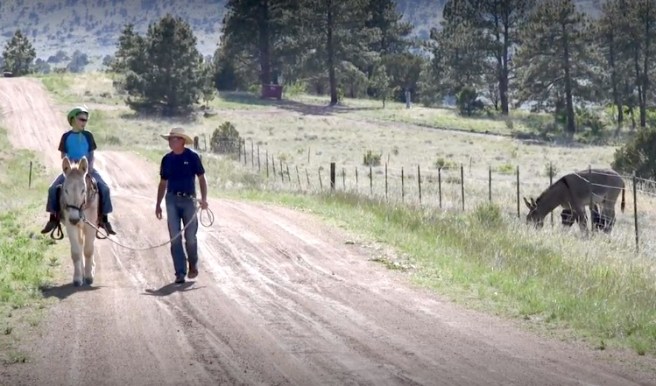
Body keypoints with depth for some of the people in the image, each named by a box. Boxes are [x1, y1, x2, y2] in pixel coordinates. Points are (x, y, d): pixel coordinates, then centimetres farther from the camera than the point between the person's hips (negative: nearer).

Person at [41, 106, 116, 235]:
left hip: (86, 169, 0)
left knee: (104, 188, -20)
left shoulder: (88, 135, 5)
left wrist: (90, 166, -11)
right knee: (53, 188, -20)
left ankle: (104, 219, -11)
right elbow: (63, 155, 3)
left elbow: (91, 154, 6)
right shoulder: (66, 136, 2)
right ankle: (53, 218, -9)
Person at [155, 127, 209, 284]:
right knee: (175, 238, -2)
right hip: (172, 200, 2)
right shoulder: (167, 159, 7)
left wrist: (204, 198, -12)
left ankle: (193, 265, 26)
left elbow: (201, 178, 0)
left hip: (188, 200, -2)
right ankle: (180, 272, 1)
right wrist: (158, 204, 11)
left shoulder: (192, 157, -3)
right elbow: (163, 183, 14)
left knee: (190, 237, 2)